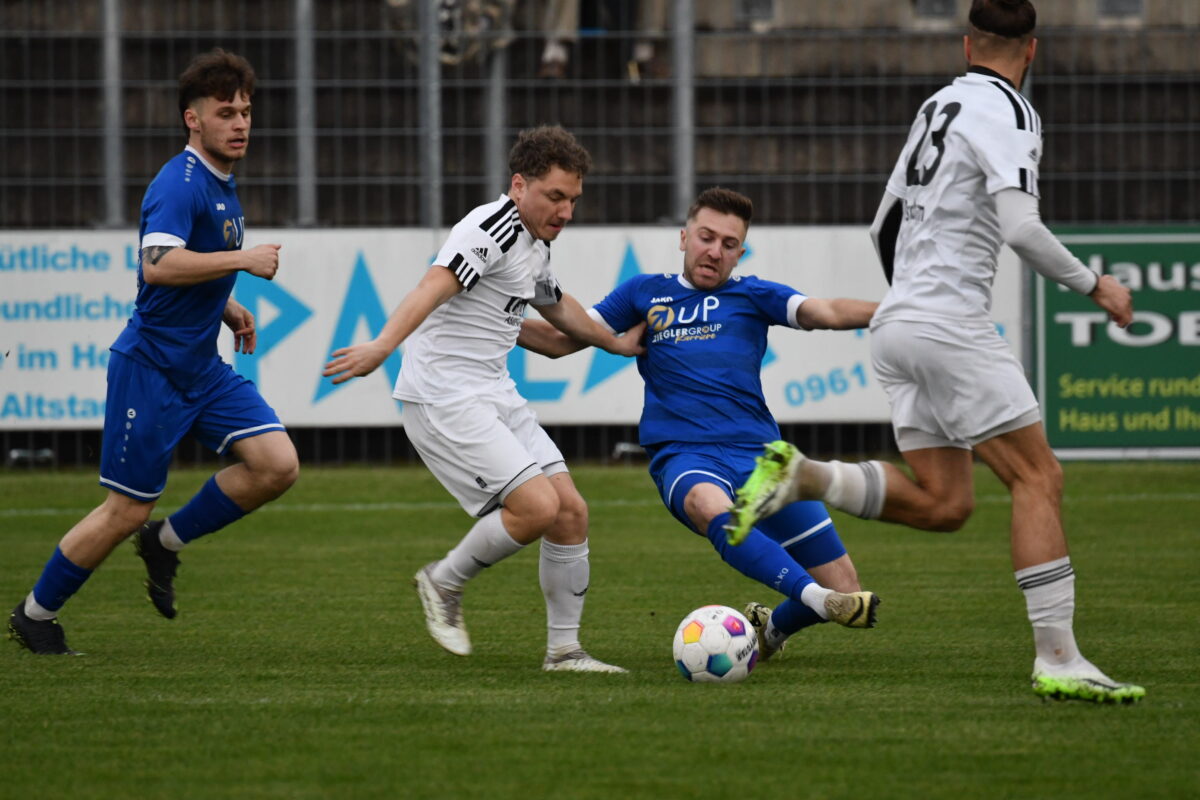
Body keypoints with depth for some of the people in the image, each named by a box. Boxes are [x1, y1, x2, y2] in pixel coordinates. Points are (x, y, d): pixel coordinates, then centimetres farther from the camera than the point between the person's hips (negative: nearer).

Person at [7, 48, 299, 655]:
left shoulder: (221, 185, 13)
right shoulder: (179, 183, -17)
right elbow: (159, 265, -33)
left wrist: (228, 307, 14)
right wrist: (244, 260, -28)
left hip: (202, 367, 8)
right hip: (151, 369, -8)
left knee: (277, 465, -8)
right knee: (127, 509, -3)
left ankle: (166, 542, 11)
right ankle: (34, 614, 15)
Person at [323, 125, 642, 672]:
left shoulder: (534, 244, 16)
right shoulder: (492, 229, -16)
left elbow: (554, 305, 37)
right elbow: (435, 285, -32)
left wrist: (617, 343, 48)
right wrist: (383, 345, -47)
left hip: (495, 398, 10)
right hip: (444, 399, -10)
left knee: (571, 511, 3)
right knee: (538, 506, -19)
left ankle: (563, 649, 11)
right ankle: (444, 583, 3)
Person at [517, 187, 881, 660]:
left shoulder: (751, 295, 15)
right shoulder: (645, 294, 18)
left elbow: (827, 313, 1)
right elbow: (560, 341, 23)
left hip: (760, 455, 2)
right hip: (684, 457, -2)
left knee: (843, 587, -6)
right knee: (709, 505, -42)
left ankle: (771, 628, 26)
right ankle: (817, 599, -56)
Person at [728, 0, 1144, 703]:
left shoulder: (939, 107, 18)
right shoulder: (1005, 112, -8)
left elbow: (885, 227, 25)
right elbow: (1020, 227, -21)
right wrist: (1093, 285, -8)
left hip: (898, 325, 8)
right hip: (952, 323, -8)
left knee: (943, 504, 7)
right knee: (1039, 476, -7)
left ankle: (799, 475, -4)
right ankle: (1058, 660, -14)